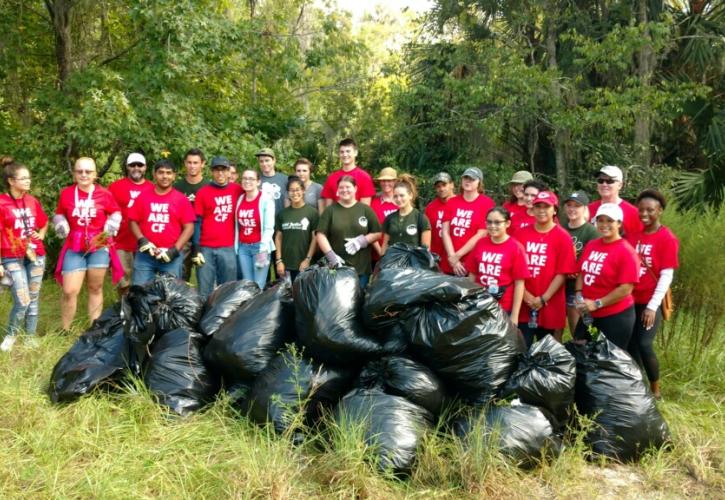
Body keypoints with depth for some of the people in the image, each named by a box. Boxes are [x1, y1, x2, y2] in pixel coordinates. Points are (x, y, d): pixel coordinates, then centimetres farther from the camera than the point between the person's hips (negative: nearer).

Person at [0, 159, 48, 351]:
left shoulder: (32, 201, 6)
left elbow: (44, 223, 24)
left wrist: (41, 235, 4)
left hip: (36, 255, 5)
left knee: (33, 299, 10)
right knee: (23, 301, -9)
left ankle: (31, 337, 23)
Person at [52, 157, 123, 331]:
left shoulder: (104, 194, -3)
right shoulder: (66, 194, 0)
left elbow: (116, 212, 10)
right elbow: (59, 214, 14)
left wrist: (112, 223, -9)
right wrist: (60, 223, -7)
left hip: (100, 246, 0)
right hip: (74, 248, 0)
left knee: (95, 288, 11)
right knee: (69, 291, -7)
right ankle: (64, 330, 9)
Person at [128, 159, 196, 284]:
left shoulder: (182, 199, 2)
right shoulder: (143, 197, 8)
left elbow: (189, 228, 0)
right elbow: (133, 221, 10)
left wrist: (175, 250, -8)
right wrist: (141, 240, -6)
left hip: (171, 256, -1)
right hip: (145, 254, 1)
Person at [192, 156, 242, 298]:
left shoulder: (237, 190, 7)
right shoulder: (202, 192, 3)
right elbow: (197, 222, 2)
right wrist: (195, 249, -4)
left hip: (228, 249, 1)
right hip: (206, 249, -1)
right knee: (204, 291, 2)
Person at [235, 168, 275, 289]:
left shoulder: (266, 200, -6)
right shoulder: (239, 199, 9)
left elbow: (269, 227, -10)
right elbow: (237, 226, 11)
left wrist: (263, 249, -16)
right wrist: (236, 246, 7)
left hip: (259, 246, -5)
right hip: (243, 247, 5)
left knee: (258, 286, -6)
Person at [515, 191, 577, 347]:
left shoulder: (563, 237, -4)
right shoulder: (522, 233, 5)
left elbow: (562, 273, -8)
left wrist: (543, 299, -13)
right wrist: (524, 293, -8)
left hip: (550, 306, -2)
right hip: (523, 304, 2)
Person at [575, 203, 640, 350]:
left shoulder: (626, 251, -14)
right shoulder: (590, 245, 6)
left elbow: (626, 289, -19)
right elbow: (582, 273, 14)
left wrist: (597, 304, -19)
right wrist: (579, 296, -3)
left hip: (616, 316, -6)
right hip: (589, 314, 6)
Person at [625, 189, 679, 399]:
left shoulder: (667, 238, -9)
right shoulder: (631, 233, 4)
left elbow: (666, 276, -12)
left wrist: (653, 305, -17)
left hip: (650, 302, -4)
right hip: (630, 299, 4)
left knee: (644, 344, -10)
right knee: (630, 344, 7)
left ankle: (655, 390, 10)